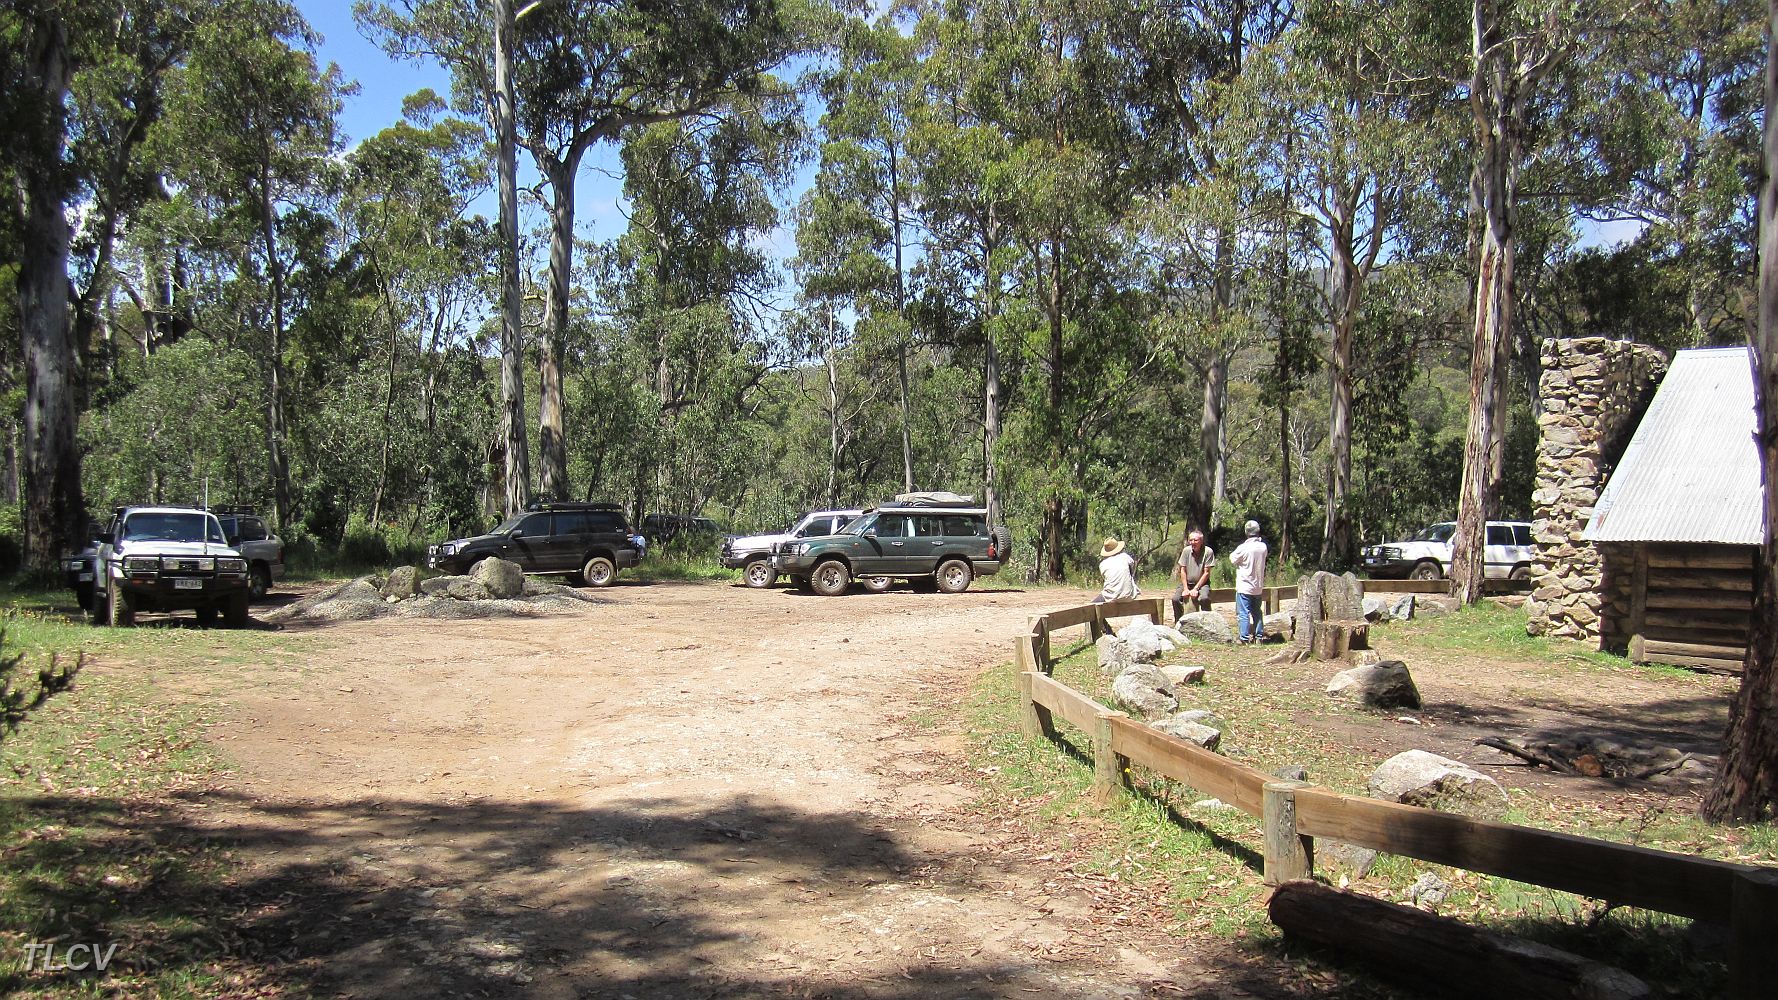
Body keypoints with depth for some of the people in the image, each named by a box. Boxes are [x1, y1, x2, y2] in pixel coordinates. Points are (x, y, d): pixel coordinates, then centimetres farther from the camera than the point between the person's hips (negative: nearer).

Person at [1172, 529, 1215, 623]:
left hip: (1202, 583, -3)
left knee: (1204, 598, -33)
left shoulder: (1208, 552, -13)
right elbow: (1183, 571, -1)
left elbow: (1206, 573, -11)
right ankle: (1178, 625, -4)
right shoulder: (1186, 550, -5)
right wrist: (1185, 589, -11)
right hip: (1187, 583, 3)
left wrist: (1196, 589, -16)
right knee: (1175, 599, -20)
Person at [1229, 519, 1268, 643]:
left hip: (1244, 586, -5)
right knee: (1257, 612, 15)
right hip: (1258, 587, 5)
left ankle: (1244, 638, -2)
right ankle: (1258, 636, 17)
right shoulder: (1263, 547, -2)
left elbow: (1232, 559, -4)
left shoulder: (1244, 547, -18)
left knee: (1243, 613, -1)